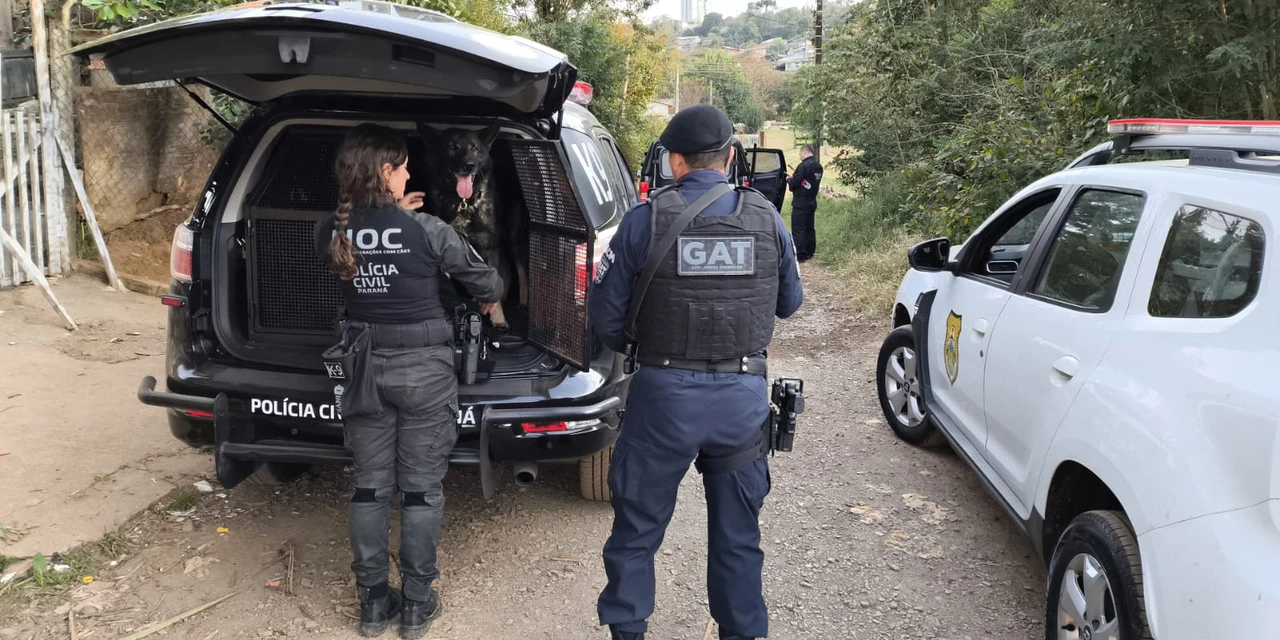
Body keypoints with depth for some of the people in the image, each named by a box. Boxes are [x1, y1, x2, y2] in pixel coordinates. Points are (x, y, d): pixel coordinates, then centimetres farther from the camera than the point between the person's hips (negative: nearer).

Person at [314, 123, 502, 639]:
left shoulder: (330, 233, -4)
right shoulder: (427, 230, -14)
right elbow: (485, 279, -1)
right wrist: (489, 301, 21)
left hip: (364, 368, 4)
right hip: (423, 368, -3)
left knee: (369, 487, 13)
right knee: (421, 489, 7)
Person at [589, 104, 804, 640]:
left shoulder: (645, 219, -8)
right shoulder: (767, 218, -1)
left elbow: (605, 317, -5)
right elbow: (789, 303, 12)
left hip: (665, 393, -2)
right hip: (744, 395, 3)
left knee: (637, 530, 14)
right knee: (737, 536, 17)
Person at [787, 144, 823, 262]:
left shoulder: (804, 165, -18)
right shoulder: (818, 167, 10)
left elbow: (794, 183, -20)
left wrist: (789, 181, 2)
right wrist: (794, 179, 13)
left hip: (800, 203, -9)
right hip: (812, 201, 9)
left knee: (798, 229, -5)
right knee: (809, 228, 16)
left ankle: (799, 255, -7)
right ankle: (809, 252, 22)